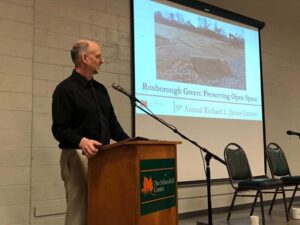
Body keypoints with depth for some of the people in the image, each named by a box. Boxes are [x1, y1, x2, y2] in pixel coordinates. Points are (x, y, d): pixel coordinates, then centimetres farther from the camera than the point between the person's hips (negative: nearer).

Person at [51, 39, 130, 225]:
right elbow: (60, 129, -15)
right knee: (79, 210, -3)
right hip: (78, 156, -7)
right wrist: (81, 141, -32)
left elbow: (112, 123, 18)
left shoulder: (100, 89, 16)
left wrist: (128, 141, 5)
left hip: (105, 156, 7)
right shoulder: (66, 89, -7)